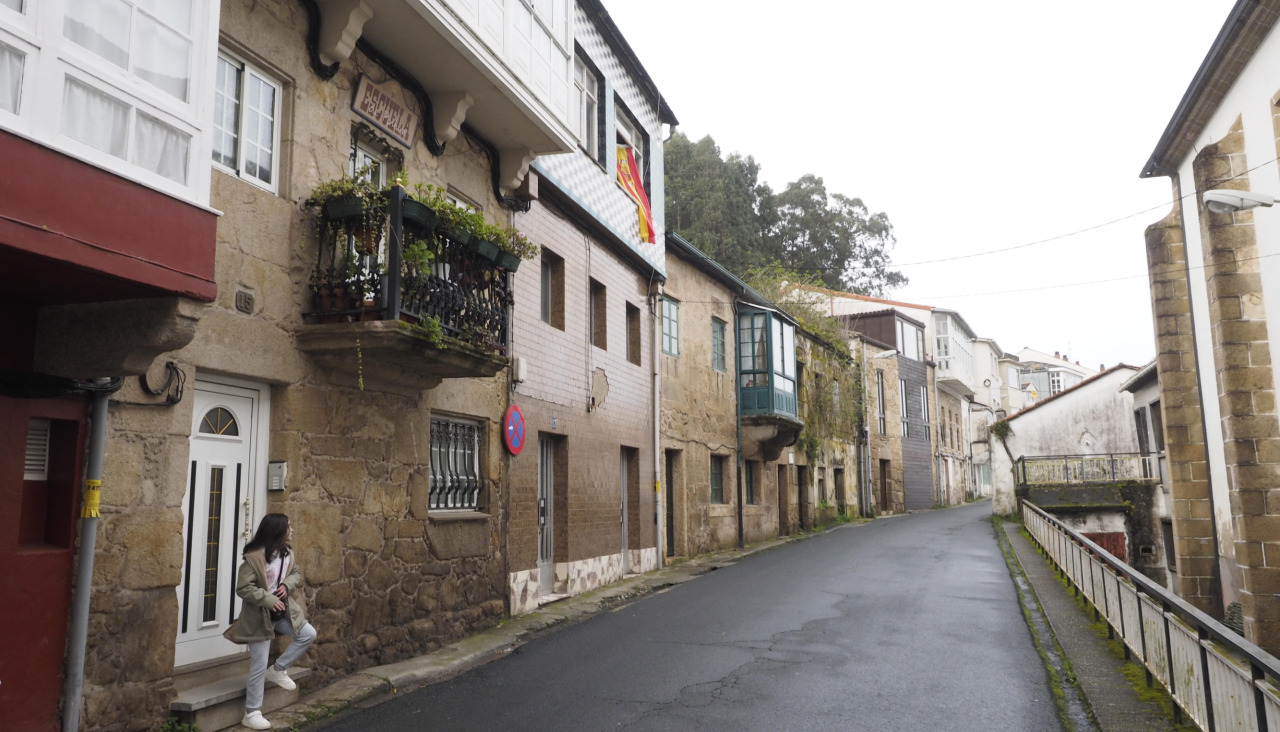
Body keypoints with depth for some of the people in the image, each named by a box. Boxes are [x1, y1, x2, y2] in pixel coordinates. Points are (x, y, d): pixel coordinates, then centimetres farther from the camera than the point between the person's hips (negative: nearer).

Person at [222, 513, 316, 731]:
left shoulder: (287, 553, 1)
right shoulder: (254, 557, -22)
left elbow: (297, 573, 13)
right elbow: (243, 588, -22)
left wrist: (287, 585, -8)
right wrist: (268, 600, -25)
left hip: (282, 611, 7)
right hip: (260, 616, -7)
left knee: (309, 634, 2)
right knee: (259, 666, -1)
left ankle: (278, 669, 19)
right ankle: (252, 714, 12)